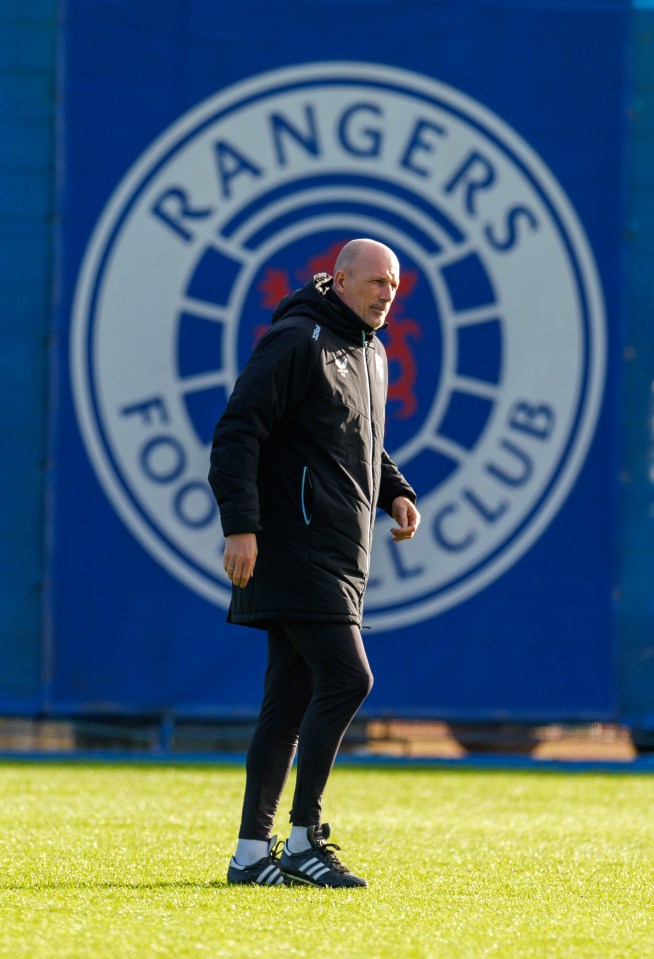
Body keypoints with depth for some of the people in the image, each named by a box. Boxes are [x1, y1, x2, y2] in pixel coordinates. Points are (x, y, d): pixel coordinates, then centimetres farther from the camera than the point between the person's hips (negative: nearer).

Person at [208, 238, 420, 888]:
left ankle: (252, 850, 9)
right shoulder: (297, 341, -10)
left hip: (339, 557, 9)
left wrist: (397, 493, 13)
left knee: (291, 700, 8)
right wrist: (240, 524, -22)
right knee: (346, 678, -15)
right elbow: (238, 430, -15)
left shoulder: (371, 354, 18)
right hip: (297, 549, -9)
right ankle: (303, 839, -9)